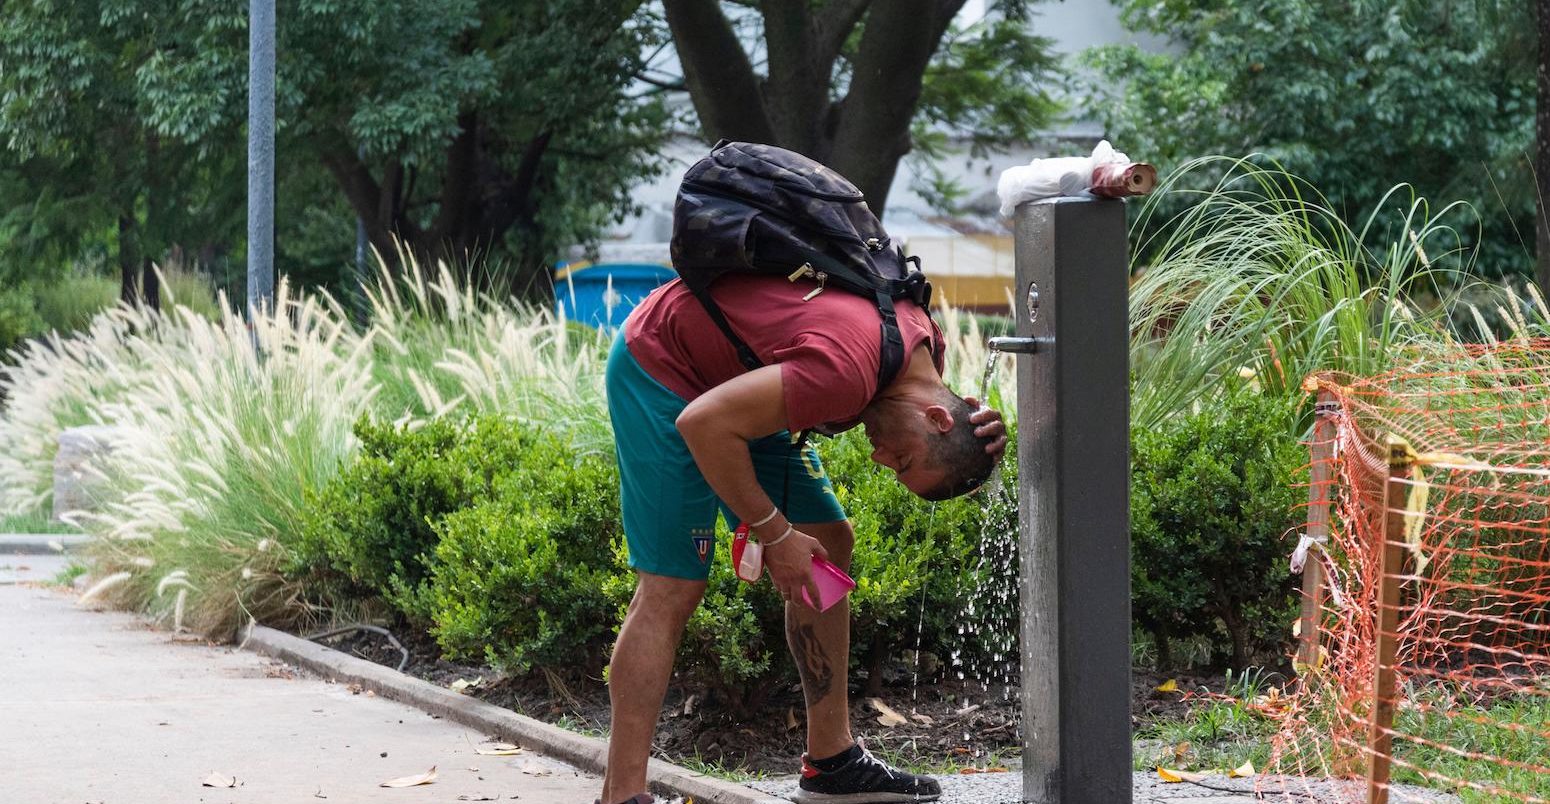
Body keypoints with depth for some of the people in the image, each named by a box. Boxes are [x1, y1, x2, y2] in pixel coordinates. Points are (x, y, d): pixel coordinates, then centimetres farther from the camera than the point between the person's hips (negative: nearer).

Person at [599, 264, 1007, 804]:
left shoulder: (925, 342, -7)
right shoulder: (847, 370, -35)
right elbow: (703, 423, -34)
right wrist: (774, 533, -25)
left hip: (726, 376, 10)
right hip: (658, 369, -10)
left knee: (828, 547, 8)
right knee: (671, 587, -15)